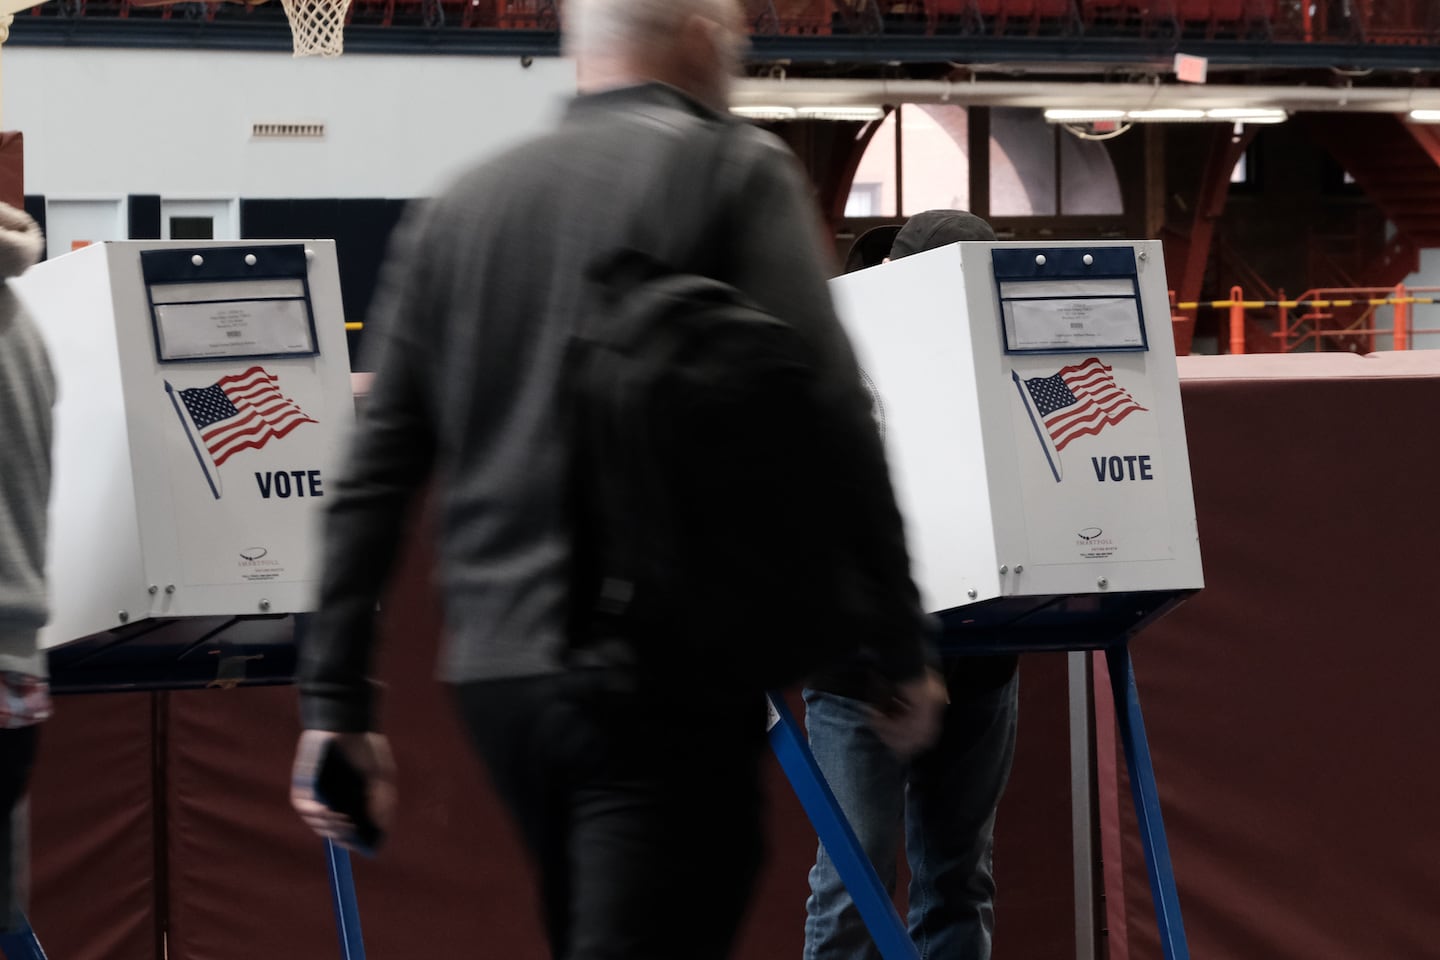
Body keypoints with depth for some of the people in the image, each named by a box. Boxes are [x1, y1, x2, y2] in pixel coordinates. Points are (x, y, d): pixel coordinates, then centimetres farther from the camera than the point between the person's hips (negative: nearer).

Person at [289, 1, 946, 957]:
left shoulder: (458, 208, 15)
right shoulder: (738, 173, 0)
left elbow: (378, 473, 11)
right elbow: (828, 415, -9)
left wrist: (337, 700, 12)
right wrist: (901, 646, -4)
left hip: (496, 671, 6)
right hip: (670, 666, -6)